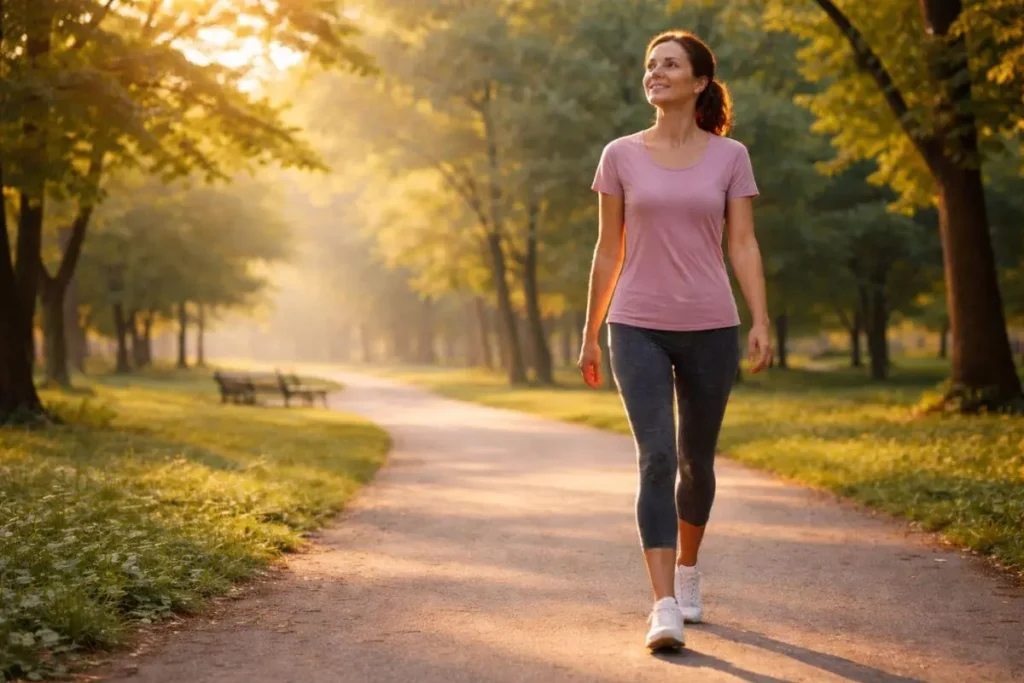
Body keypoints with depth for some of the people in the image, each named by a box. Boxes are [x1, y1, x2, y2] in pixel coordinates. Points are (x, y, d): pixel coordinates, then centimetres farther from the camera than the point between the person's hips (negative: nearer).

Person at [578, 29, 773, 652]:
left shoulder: (730, 157, 2)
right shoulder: (621, 156, 3)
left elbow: (744, 246, -1)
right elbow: (609, 251, 7)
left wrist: (761, 322, -13)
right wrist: (590, 335, 9)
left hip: (710, 330, 1)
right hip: (639, 329, -1)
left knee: (697, 464, 13)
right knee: (656, 459, -15)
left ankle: (687, 568, 38)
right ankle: (665, 608, -16)